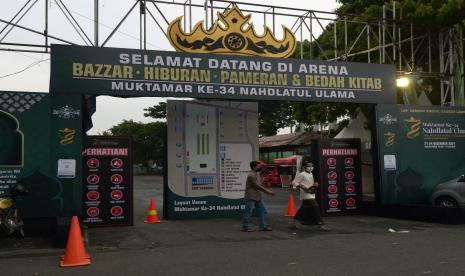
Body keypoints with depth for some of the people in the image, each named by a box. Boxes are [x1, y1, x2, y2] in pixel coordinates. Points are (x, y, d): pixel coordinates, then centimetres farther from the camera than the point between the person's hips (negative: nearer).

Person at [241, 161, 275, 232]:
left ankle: (263, 226, 15)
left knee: (262, 211, 9)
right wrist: (268, 192, -17)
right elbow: (257, 186, -21)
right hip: (251, 197, -10)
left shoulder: (256, 174, 13)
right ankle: (245, 227, 8)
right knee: (248, 212, -1)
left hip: (257, 197, 10)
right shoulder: (251, 175, -18)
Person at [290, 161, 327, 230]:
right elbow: (294, 183, -13)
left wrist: (315, 184, 4)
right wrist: (303, 187, -23)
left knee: (303, 209, 15)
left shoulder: (311, 174, 15)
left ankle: (293, 223, 24)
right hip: (306, 195, -9)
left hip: (311, 194, 10)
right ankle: (320, 224, -16)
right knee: (315, 207, -17)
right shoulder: (302, 174, -11)